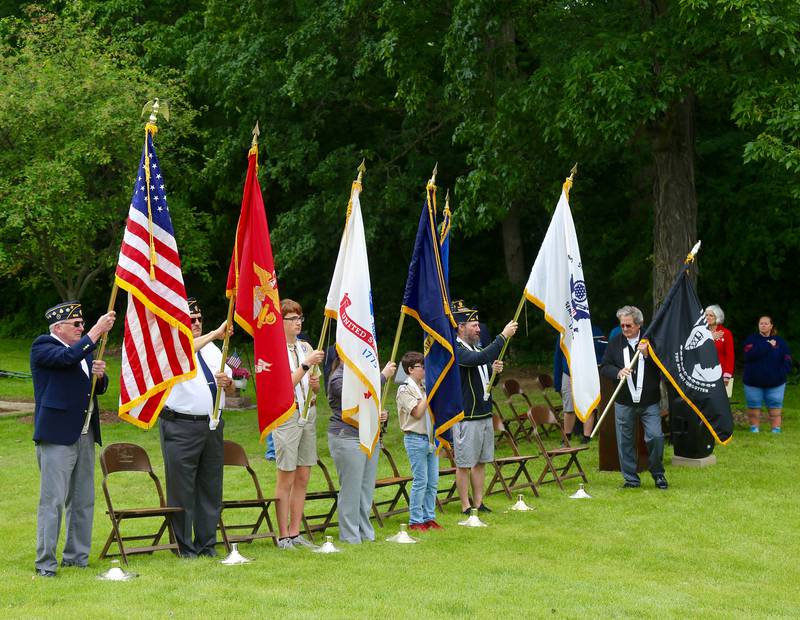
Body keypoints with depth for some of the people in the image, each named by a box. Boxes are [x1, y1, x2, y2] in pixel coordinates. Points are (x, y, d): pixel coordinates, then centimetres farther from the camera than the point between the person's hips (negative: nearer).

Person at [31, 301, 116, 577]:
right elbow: (68, 357, -26)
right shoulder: (43, 347, -7)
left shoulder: (84, 349, 17)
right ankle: (45, 563, -5)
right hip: (56, 437, -8)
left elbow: (99, 388, 22)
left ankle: (76, 556, 20)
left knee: (82, 501, 11)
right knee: (53, 500, -8)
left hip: (85, 436, 8)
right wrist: (97, 330, -25)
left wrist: (99, 375, -1)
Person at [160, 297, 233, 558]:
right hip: (181, 426, -6)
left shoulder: (211, 348, 18)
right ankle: (185, 548, 3)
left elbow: (230, 383, 22)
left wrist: (227, 382, -2)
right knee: (182, 490, -4)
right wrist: (215, 334, -32)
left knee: (211, 488, 10)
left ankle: (207, 544, 18)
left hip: (213, 425, 6)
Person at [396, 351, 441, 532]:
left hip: (431, 438, 7)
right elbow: (417, 412, -17)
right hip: (415, 439, -7)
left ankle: (429, 518, 15)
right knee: (420, 481, -6)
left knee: (433, 482, 8)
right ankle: (415, 521, 0)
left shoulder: (425, 387, 12)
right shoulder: (405, 389, -9)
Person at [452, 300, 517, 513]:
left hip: (485, 414, 9)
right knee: (464, 464, -2)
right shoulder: (456, 351, -15)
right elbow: (481, 358, -31)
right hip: (466, 417, -9)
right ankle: (466, 506, 3)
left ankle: (478, 503, 19)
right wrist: (503, 336, -28)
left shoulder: (476, 348, 16)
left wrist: (494, 369, 5)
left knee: (481, 462, 12)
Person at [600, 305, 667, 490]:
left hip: (650, 402, -2)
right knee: (625, 441, 5)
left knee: (655, 437, -7)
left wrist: (647, 355, -19)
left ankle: (658, 474, 14)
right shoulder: (615, 342, 4)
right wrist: (618, 372, -15)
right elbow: (604, 367, 5)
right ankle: (631, 478, 16)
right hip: (624, 402, 2)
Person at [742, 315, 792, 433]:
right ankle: (754, 429, 16)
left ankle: (776, 430, 5)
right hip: (753, 382, 0)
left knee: (775, 407, 0)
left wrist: (781, 374, -13)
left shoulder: (779, 341, 5)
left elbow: (787, 360, 2)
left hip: (775, 383, 0)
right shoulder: (751, 340, 1)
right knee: (753, 407, 5)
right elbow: (750, 355, -19)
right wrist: (767, 346, -17)